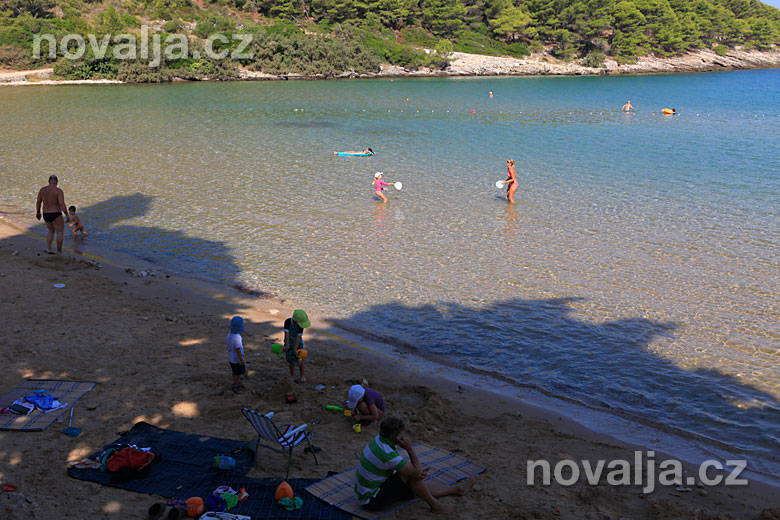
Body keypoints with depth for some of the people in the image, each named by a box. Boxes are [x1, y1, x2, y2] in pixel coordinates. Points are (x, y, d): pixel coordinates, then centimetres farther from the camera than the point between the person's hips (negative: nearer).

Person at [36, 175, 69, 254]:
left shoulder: (42, 189, 2)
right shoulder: (58, 191, -13)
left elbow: (38, 202, 9)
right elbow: (62, 204, -20)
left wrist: (38, 212, 24)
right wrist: (67, 216, -14)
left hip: (46, 215, 6)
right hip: (56, 215, -6)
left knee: (51, 231, 26)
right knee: (60, 232, 10)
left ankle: (48, 248, 16)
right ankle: (59, 252, 13)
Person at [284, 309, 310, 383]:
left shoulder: (301, 325, -24)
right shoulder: (287, 322, -27)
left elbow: (299, 336, -26)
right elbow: (287, 333, -31)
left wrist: (295, 349, -31)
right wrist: (287, 345, -40)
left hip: (298, 342, 0)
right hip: (289, 342, 0)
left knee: (299, 360, -5)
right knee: (291, 360, 6)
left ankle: (302, 376, 10)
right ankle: (292, 375, 24)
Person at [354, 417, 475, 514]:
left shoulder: (378, 440, -2)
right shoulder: (388, 455, -31)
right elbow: (417, 471, -22)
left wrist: (418, 471, -9)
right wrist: (409, 448, -16)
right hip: (372, 501, -9)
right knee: (410, 474, -18)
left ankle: (457, 489, 25)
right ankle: (435, 505, 0)